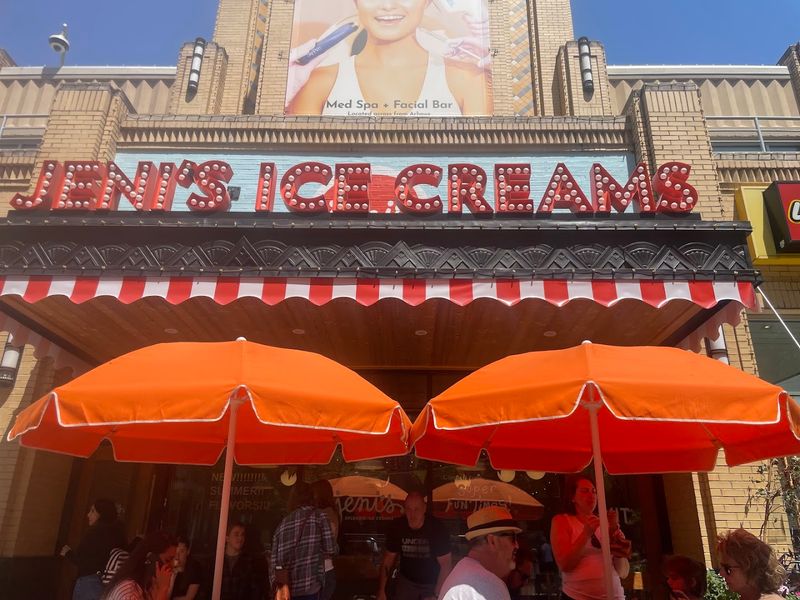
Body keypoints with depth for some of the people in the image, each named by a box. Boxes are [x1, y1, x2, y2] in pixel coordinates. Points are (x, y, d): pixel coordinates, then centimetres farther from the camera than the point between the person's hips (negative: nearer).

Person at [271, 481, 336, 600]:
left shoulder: (284, 523, 7)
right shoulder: (318, 516, -3)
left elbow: (274, 558, 2)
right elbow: (329, 549, -7)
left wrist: (278, 584, 4)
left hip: (286, 588, 4)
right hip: (309, 585, -4)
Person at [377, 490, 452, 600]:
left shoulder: (437, 528, -23)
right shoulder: (396, 527, -14)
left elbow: (445, 564, -18)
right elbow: (389, 558, -6)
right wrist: (381, 591, -11)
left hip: (433, 583, -2)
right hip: (406, 580, 2)